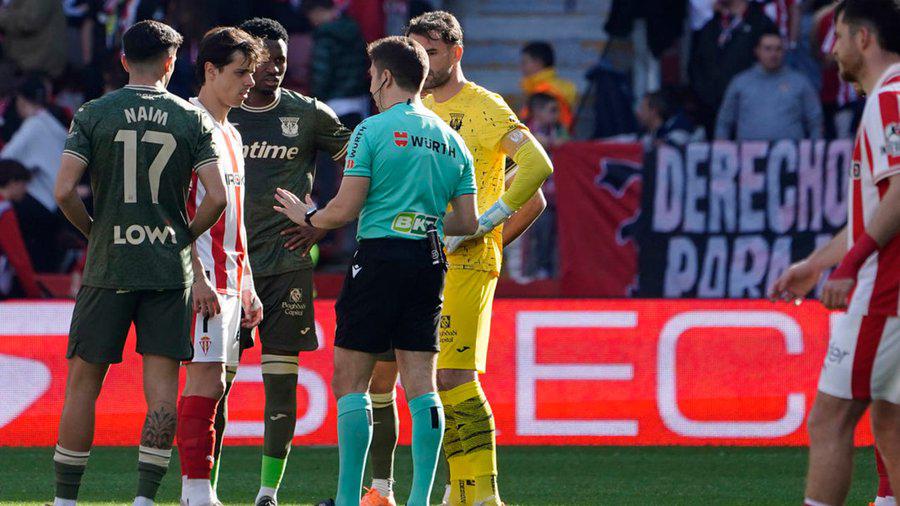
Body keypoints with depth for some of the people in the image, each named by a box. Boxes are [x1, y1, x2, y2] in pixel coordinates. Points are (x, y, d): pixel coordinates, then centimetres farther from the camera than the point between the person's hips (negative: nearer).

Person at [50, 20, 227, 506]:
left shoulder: (92, 115, -1)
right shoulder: (191, 119, 0)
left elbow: (64, 191, -9)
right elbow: (217, 196, -7)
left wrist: (94, 230, 8)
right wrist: (185, 235, 9)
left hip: (107, 266, 0)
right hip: (169, 269, 0)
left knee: (83, 381, 7)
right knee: (161, 385, 2)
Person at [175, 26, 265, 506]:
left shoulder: (230, 134, 20)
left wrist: (245, 285, 21)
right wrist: (198, 277, -21)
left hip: (228, 279, 9)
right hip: (202, 275, -9)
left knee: (208, 383, 7)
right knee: (206, 380, -12)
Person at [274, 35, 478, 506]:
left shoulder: (373, 130, -6)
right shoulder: (451, 140, 12)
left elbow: (345, 209, -9)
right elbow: (467, 223, 12)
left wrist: (308, 217, 11)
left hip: (379, 256, -5)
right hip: (429, 262, 5)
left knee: (350, 381, 1)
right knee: (421, 386, 5)